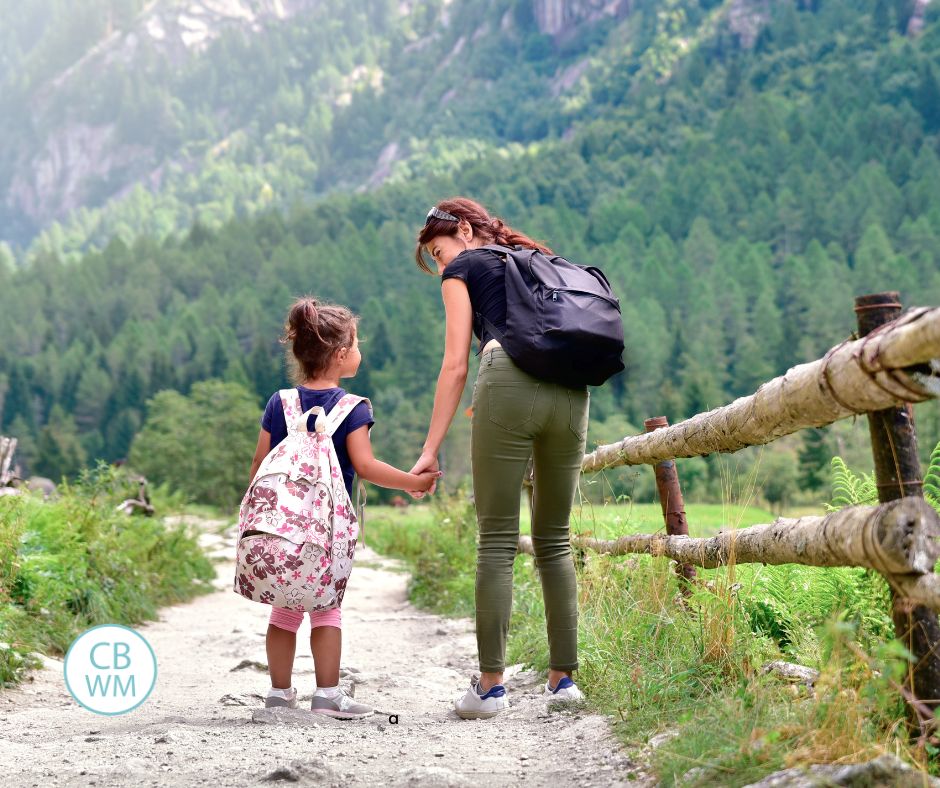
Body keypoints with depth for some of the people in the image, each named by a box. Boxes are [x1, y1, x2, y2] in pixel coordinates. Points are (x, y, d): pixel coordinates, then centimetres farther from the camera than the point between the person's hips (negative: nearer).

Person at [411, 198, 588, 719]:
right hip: (571, 390, 5)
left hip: (510, 382, -5)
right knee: (554, 540, 12)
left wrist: (431, 448, 6)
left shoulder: (463, 268, 14)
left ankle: (490, 685, -5)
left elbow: (455, 366, 6)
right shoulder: (540, 260, 31)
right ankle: (563, 677, 10)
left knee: (497, 541, -2)